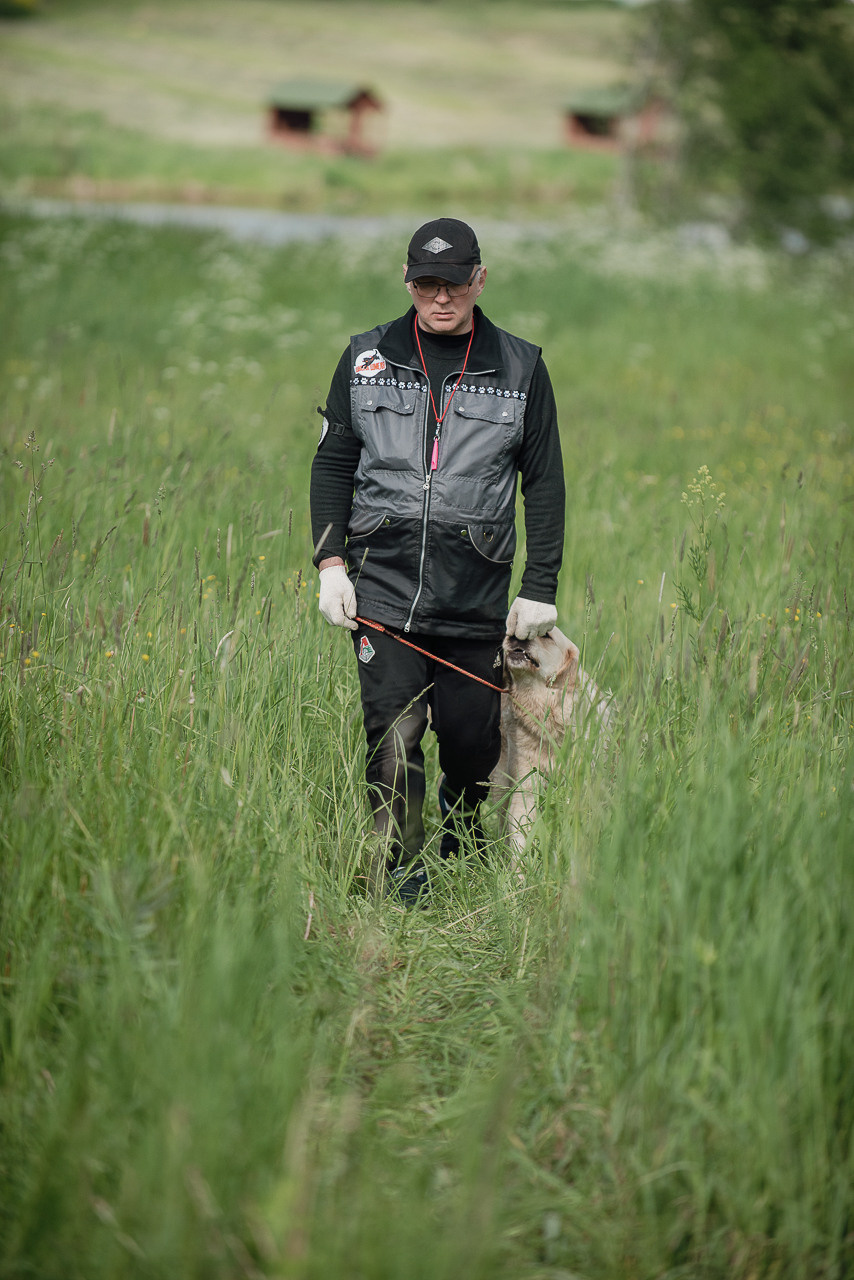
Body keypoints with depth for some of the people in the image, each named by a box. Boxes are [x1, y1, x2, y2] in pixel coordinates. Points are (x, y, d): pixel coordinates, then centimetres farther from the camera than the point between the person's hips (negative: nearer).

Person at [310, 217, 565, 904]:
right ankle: (401, 870, 1)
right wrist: (331, 563, 0)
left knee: (473, 736, 7)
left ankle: (465, 838, 36)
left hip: (477, 589, 0)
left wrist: (541, 589, 3)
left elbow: (545, 483, 8)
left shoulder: (520, 367, 5)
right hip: (383, 577, 0)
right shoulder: (366, 358, 7)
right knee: (394, 730, -11)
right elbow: (333, 462, 10)